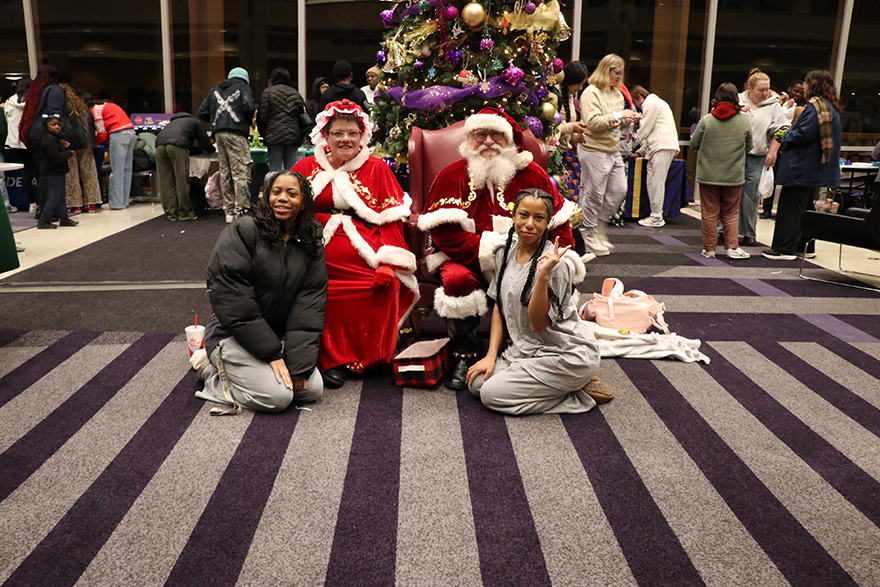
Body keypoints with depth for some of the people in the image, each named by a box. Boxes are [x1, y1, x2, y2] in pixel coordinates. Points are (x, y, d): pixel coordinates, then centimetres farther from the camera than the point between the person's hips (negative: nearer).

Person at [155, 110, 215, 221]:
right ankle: (185, 213, 4)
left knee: (165, 182, 6)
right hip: (177, 145, -5)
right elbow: (205, 144, 21)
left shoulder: (174, 121, 41)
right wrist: (210, 149, 42)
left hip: (160, 144, 5)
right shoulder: (196, 123, 26)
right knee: (182, 180, 0)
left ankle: (171, 214, 7)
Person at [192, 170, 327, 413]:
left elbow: (311, 303, -5)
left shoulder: (311, 245, 4)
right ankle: (214, 368, 4)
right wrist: (271, 353, -21)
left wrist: (299, 361, -16)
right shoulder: (244, 230, -13)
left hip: (278, 335, 6)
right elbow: (231, 297, -19)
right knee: (277, 396, -22)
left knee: (313, 389, -6)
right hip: (233, 334, -6)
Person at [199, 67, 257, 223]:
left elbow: (202, 112, 18)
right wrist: (250, 119, 10)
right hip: (236, 133, -6)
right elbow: (249, 107, -9)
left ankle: (229, 212, 11)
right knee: (241, 173, -6)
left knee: (225, 173, 8)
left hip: (219, 134, 6)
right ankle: (240, 212, -10)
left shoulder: (215, 91, 23)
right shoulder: (243, 87, 6)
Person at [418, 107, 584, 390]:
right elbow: (445, 232, -12)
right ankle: (464, 353, -11)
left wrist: (565, 259, -9)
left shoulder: (532, 175, 7)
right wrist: (489, 250, -21)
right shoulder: (452, 176, -1)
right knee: (457, 278, -35)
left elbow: (558, 223, 10)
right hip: (467, 260, -2)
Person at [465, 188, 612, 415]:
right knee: (476, 383, -1)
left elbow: (538, 323, -23)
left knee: (491, 394, -14)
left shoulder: (554, 262, -21)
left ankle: (580, 393, -2)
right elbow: (500, 307, 9)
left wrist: (542, 275, -35)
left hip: (567, 356, -8)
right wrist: (491, 355, 3)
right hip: (525, 349, 8)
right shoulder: (506, 251, 1)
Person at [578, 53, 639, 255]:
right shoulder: (591, 93, -9)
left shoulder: (617, 94, 17)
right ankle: (589, 235, 10)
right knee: (594, 193, -3)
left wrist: (627, 121, 4)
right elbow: (592, 122, -20)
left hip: (613, 150, 9)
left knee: (619, 190, 8)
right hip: (594, 150, -9)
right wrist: (617, 115, -18)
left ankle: (599, 227, 22)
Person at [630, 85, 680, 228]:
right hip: (657, 148, 10)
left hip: (663, 147, -10)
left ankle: (657, 218, -10)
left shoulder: (651, 103, -4)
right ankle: (655, 215, 8)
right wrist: (641, 151, 28)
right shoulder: (653, 103, 29)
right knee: (652, 182, 7)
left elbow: (645, 129, -6)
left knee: (657, 182, -11)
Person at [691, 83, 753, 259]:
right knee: (731, 213, 12)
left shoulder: (706, 120, -8)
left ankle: (709, 248, 12)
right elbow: (748, 147, 7)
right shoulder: (744, 121, -3)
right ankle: (732, 247, 9)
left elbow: (694, 144, -2)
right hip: (734, 175, 1)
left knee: (709, 212, 7)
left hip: (708, 174, -1)